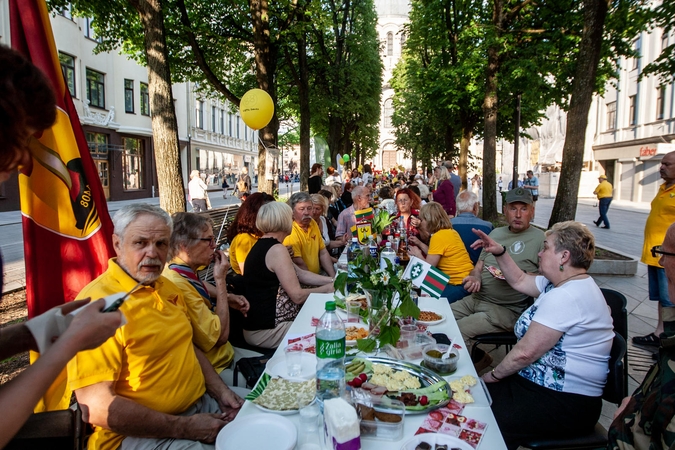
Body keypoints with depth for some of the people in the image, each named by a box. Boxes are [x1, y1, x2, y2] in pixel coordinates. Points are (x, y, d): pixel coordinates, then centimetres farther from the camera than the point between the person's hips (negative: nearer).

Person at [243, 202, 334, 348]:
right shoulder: (276, 250, -20)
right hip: (267, 331, -10)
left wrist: (332, 280, 9)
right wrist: (327, 289, -4)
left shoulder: (262, 246, 11)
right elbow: (298, 296, -20)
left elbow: (301, 274, 15)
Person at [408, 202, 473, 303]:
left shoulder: (438, 237, -17)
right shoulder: (450, 231, 9)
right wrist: (419, 244, 21)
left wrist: (418, 254, 4)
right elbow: (435, 256, 18)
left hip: (460, 285, -9)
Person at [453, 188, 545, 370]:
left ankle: (478, 358, 8)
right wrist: (475, 277, -4)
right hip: (475, 299, 8)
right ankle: (477, 357, 13)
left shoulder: (540, 238, -6)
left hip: (505, 310, -7)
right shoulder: (496, 233, 15)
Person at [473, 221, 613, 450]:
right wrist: (500, 252, 13)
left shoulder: (565, 297, -23)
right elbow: (520, 281, 25)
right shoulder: (567, 283, 10)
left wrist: (495, 375, -7)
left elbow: (525, 352, -22)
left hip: (567, 404, -10)